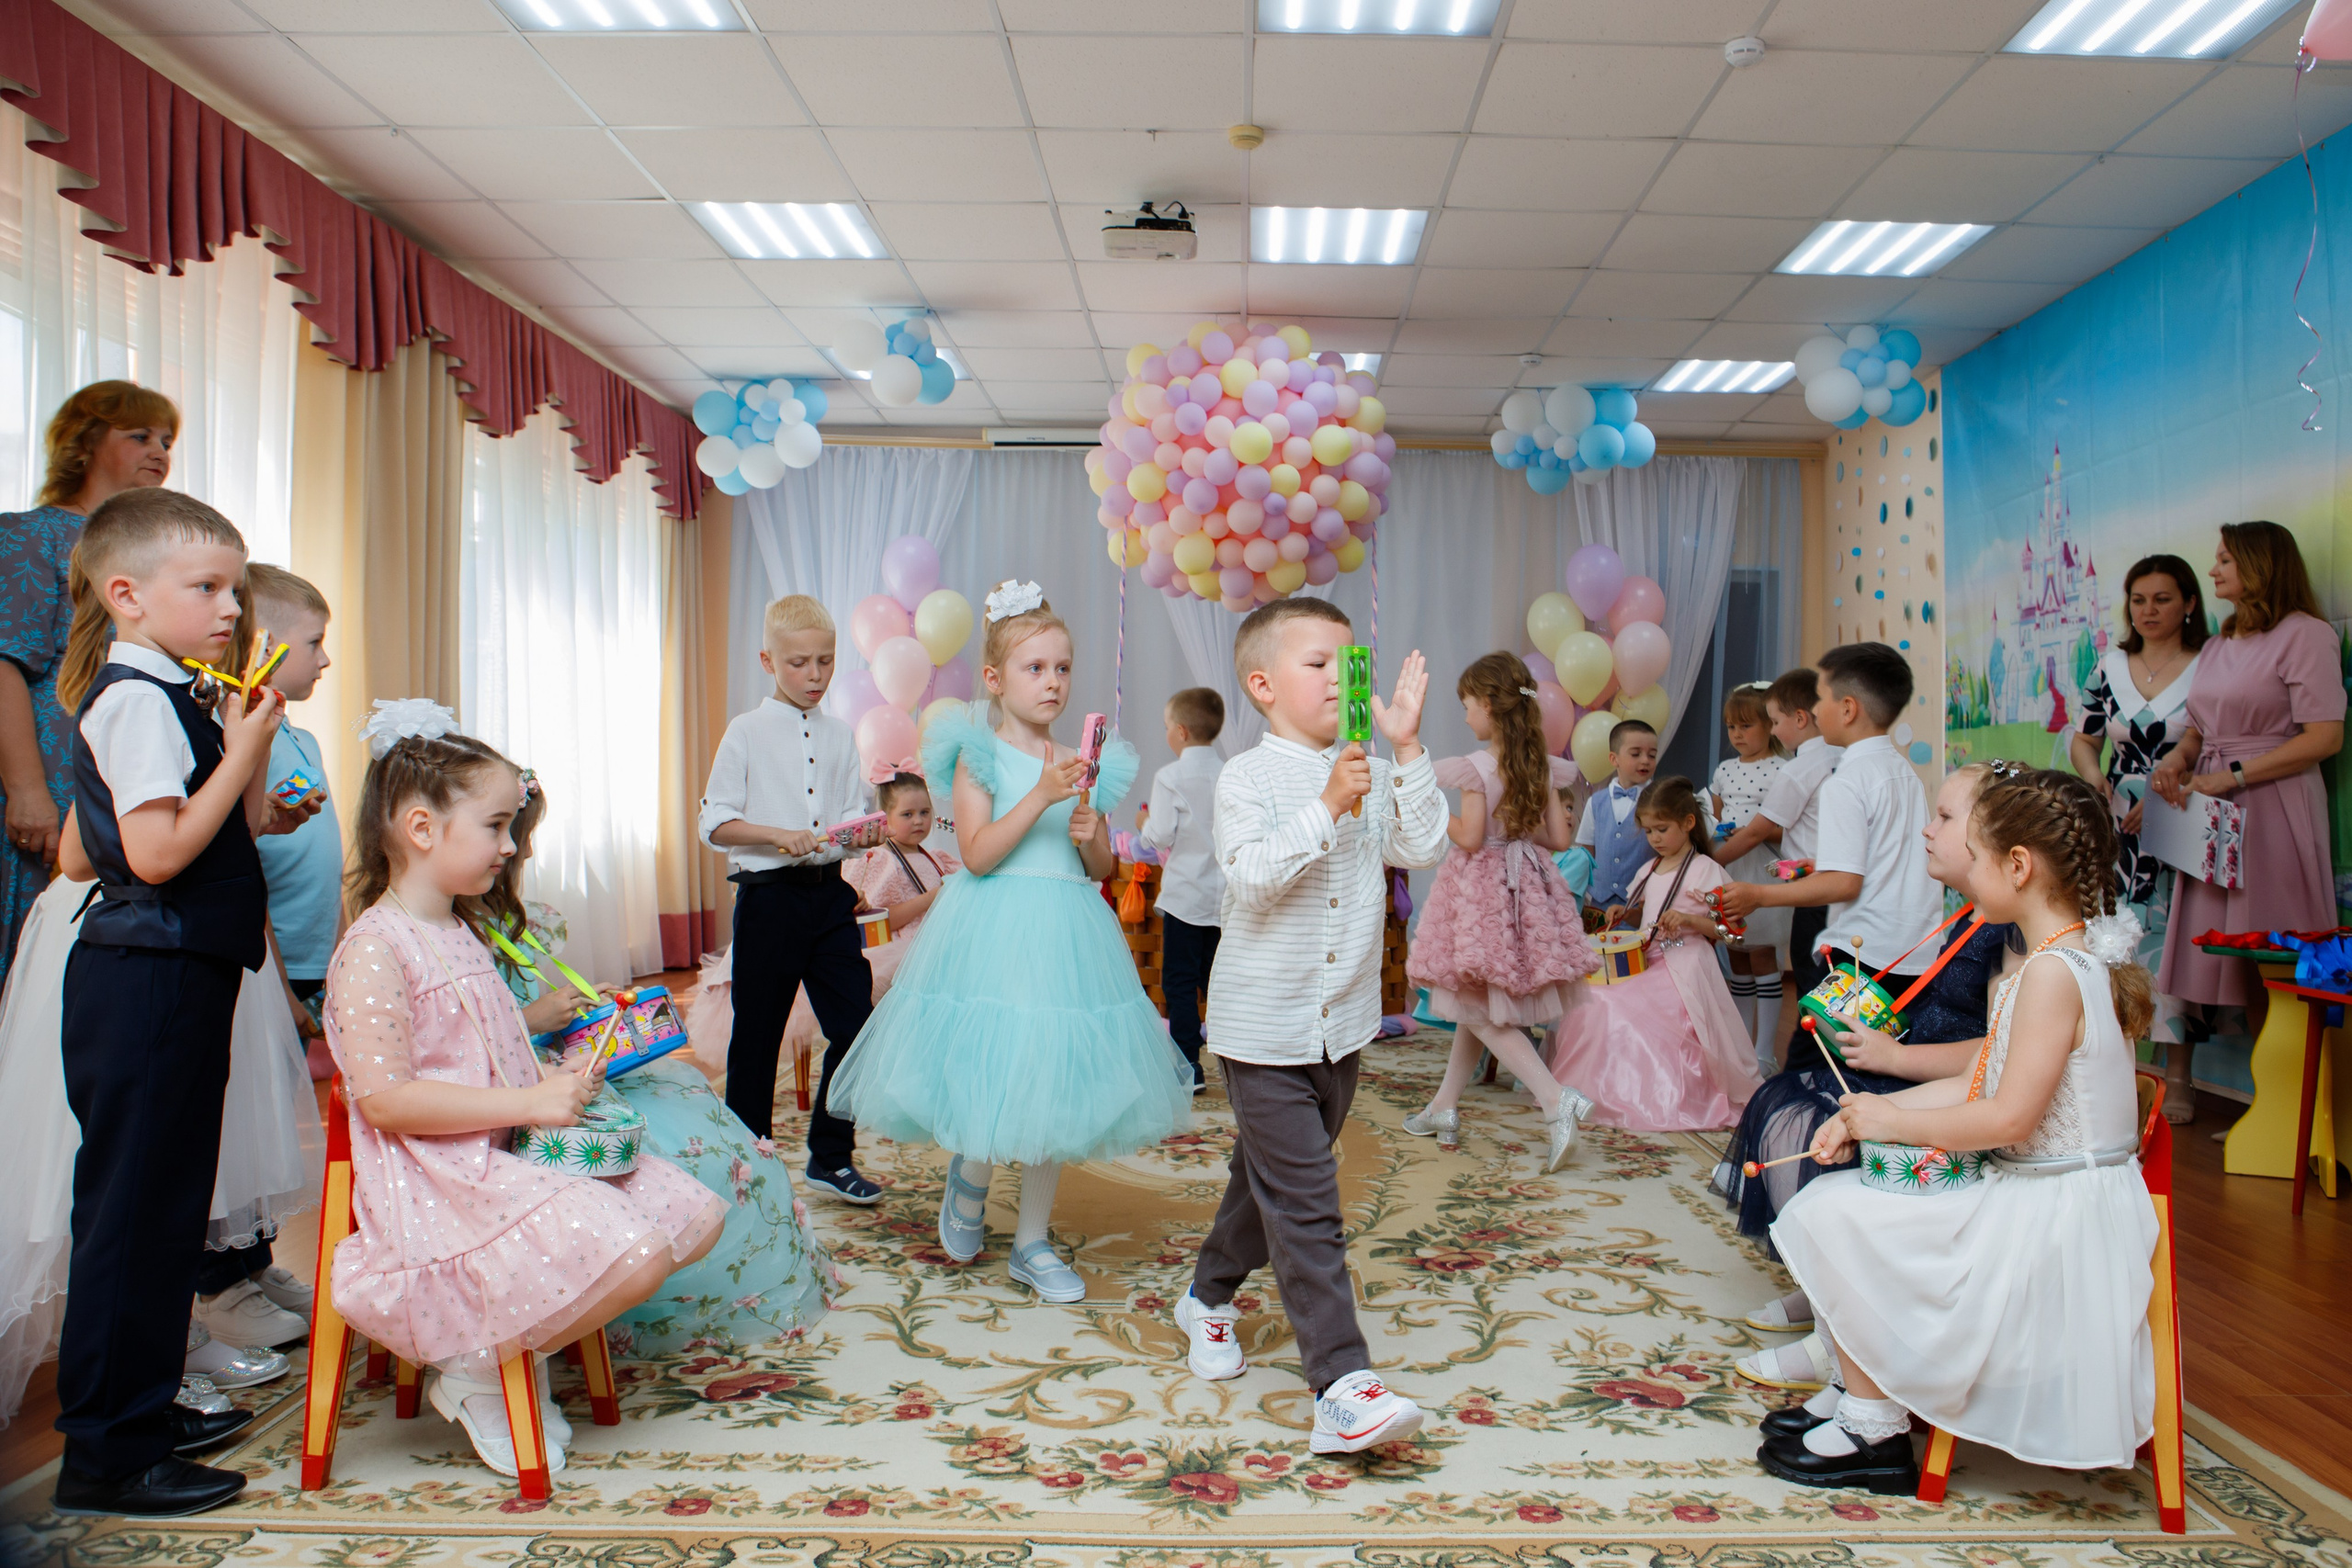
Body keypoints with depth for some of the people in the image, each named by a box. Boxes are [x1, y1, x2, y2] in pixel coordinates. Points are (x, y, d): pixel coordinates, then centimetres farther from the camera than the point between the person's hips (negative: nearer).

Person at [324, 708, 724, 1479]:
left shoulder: (462, 935, 17)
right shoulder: (373, 951, -13)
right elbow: (385, 1097, -22)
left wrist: (563, 1079, 8)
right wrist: (530, 1102, -22)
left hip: (514, 1153, 10)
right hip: (442, 1180, -10)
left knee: (696, 1214, 0)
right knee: (636, 1255, -27)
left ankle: (527, 1328, 11)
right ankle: (481, 1372, -3)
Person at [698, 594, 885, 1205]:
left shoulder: (839, 735, 11)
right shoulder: (747, 732, -2)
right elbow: (715, 823, -5)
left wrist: (864, 833, -7)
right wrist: (779, 835, -20)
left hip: (830, 894, 4)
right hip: (769, 897, -4)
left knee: (856, 1025, 0)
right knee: (757, 1036, 6)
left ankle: (831, 1156, 15)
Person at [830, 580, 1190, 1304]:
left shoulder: (1082, 764, 9)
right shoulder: (980, 756, -4)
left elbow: (1101, 869, 14)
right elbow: (978, 854, -15)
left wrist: (1090, 835, -8)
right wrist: (1042, 796, -21)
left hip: (1067, 935, 5)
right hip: (993, 935, -5)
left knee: (1055, 1086, 9)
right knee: (998, 1082, -8)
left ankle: (1033, 1241, 24)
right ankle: (968, 1178, 27)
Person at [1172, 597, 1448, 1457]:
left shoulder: (1371, 775, 5)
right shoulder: (1248, 777, -10)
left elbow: (1424, 847, -8)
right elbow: (1252, 877, -22)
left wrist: (1406, 749, -12)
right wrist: (1327, 809, -29)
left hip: (1342, 1026, 6)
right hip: (1263, 1029, -6)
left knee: (1270, 1180, 22)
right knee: (1305, 1205, -9)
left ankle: (1210, 1296, 44)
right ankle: (1342, 1387, -8)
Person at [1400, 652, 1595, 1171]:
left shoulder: (1476, 767, -15)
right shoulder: (1540, 765, 3)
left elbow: (1470, 838, -18)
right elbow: (1559, 839, 4)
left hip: (1481, 888, -7)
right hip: (1526, 882, 7)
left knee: (1479, 1010, -1)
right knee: (1477, 1005, 16)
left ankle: (1556, 1099, -16)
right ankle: (1443, 1108, 26)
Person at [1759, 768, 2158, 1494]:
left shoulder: (2055, 971, -23)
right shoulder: (2062, 959, 11)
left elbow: (2010, 1117, -26)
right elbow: (1973, 1085, 11)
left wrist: (1892, 1121, -14)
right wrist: (1869, 1113, 3)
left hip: (2048, 1215, -10)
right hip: (2027, 1192, 10)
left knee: (1835, 1217, -10)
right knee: (1833, 1203, 11)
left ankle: (1875, 1431, 2)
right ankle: (1862, 1394, 17)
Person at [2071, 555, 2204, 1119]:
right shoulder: (2110, 666, 11)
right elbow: (2084, 739, 16)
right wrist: (2093, 777, -4)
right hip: (2116, 825, 4)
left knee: (2170, 941, -6)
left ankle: (2177, 1079, 4)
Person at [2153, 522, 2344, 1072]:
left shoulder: (2305, 635, -6)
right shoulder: (2216, 647, 18)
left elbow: (2325, 738, -13)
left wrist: (2233, 775, -17)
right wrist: (2177, 760, -2)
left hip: (2271, 807, -7)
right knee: (2230, 949, 5)